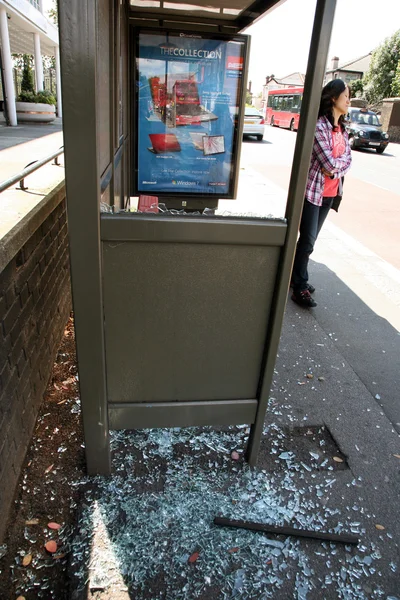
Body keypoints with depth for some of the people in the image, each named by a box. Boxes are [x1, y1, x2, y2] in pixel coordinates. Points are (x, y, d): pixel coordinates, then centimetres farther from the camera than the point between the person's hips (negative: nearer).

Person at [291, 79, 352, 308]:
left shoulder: (342, 128, 12)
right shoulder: (319, 125, -14)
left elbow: (348, 160, 5)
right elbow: (330, 163, -20)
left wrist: (335, 167, -12)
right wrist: (339, 160, -2)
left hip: (330, 193, 8)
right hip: (312, 190, -8)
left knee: (309, 239, 13)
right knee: (308, 241, -4)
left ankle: (296, 276, 25)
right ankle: (300, 287, 5)